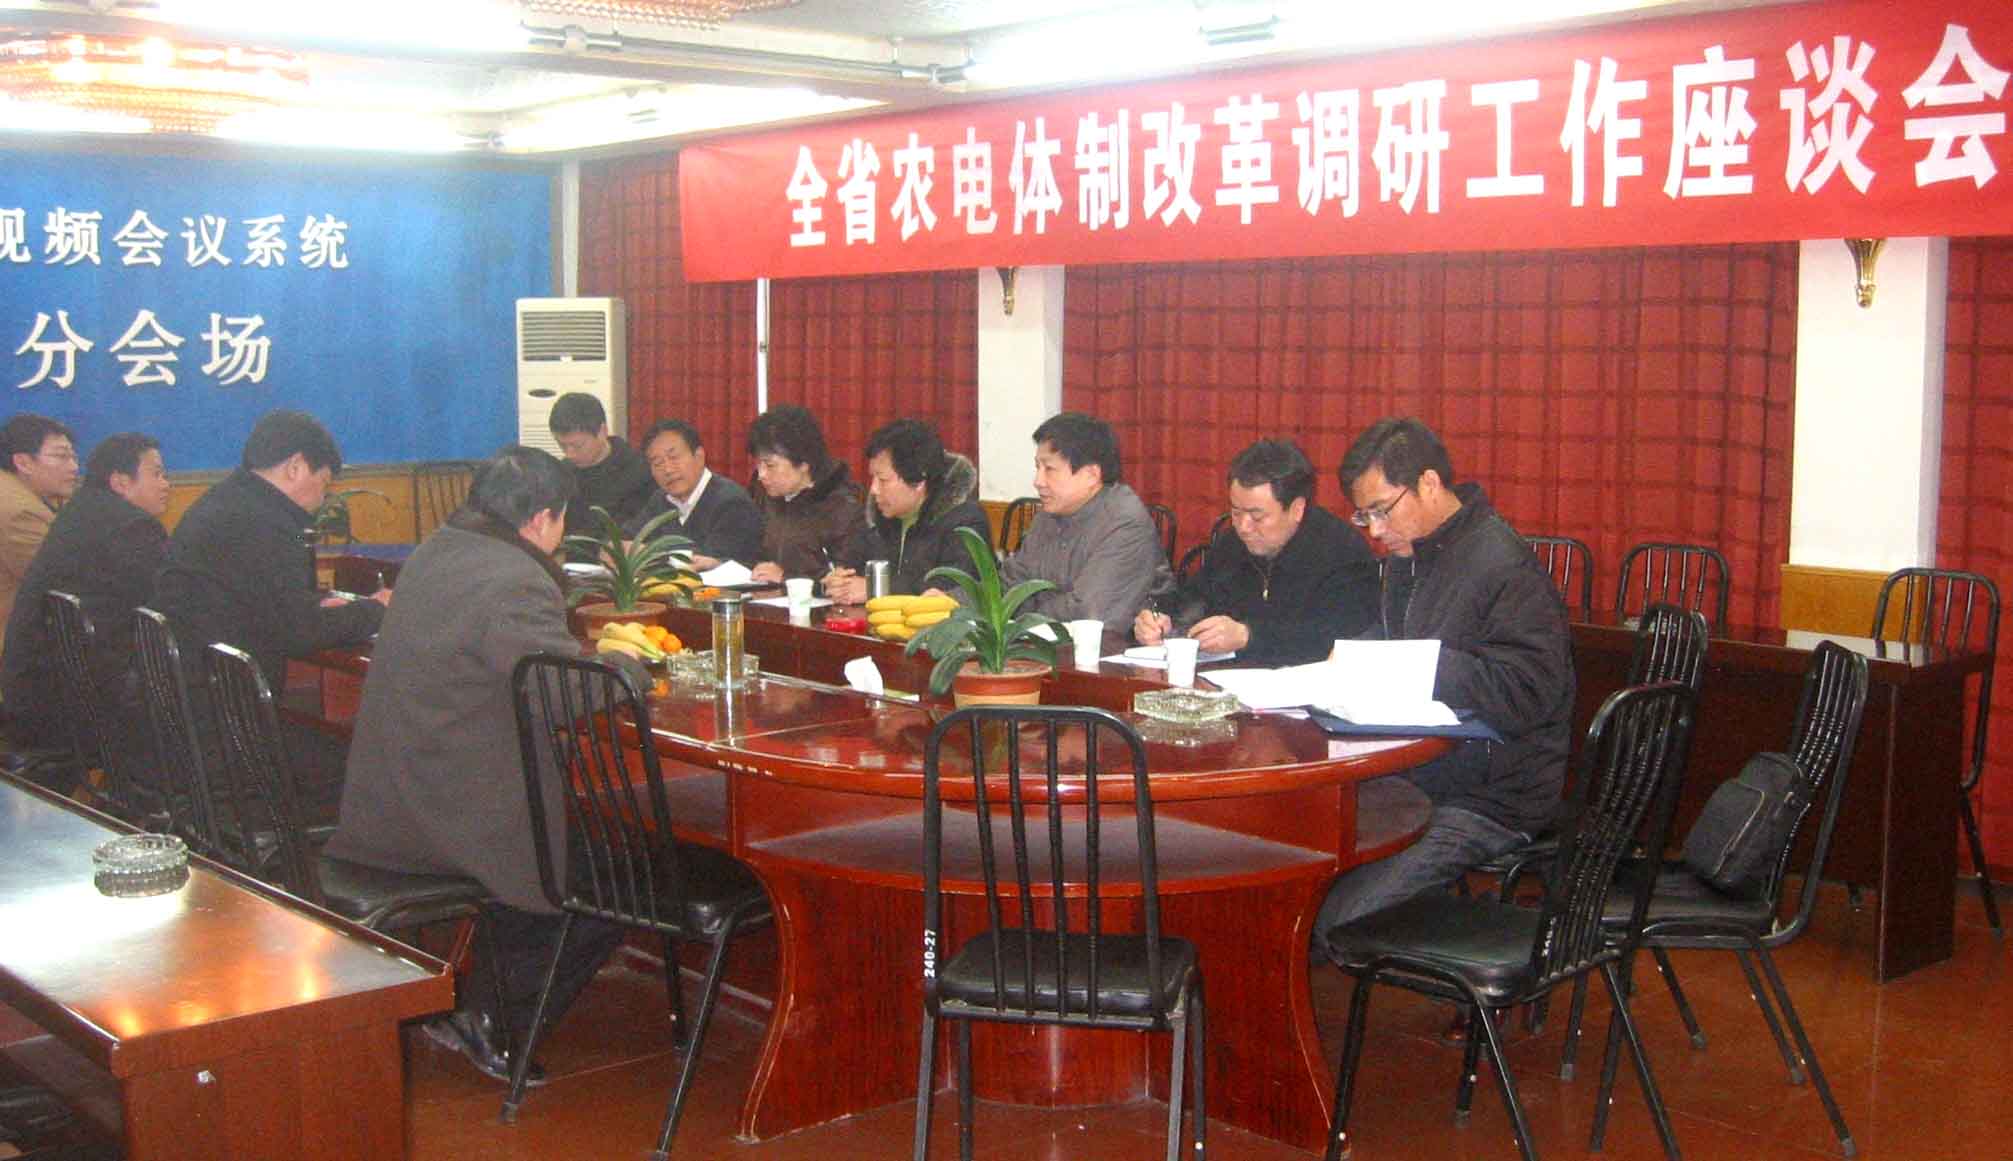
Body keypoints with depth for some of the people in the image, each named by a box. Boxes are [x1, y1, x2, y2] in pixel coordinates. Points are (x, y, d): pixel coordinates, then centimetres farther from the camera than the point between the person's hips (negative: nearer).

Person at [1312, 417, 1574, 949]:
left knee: (1337, 920, -24)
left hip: (1486, 800, -9)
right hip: (1415, 776, 9)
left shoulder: (1504, 566, -16)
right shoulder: (1409, 555, 13)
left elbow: (1528, 691, -24)